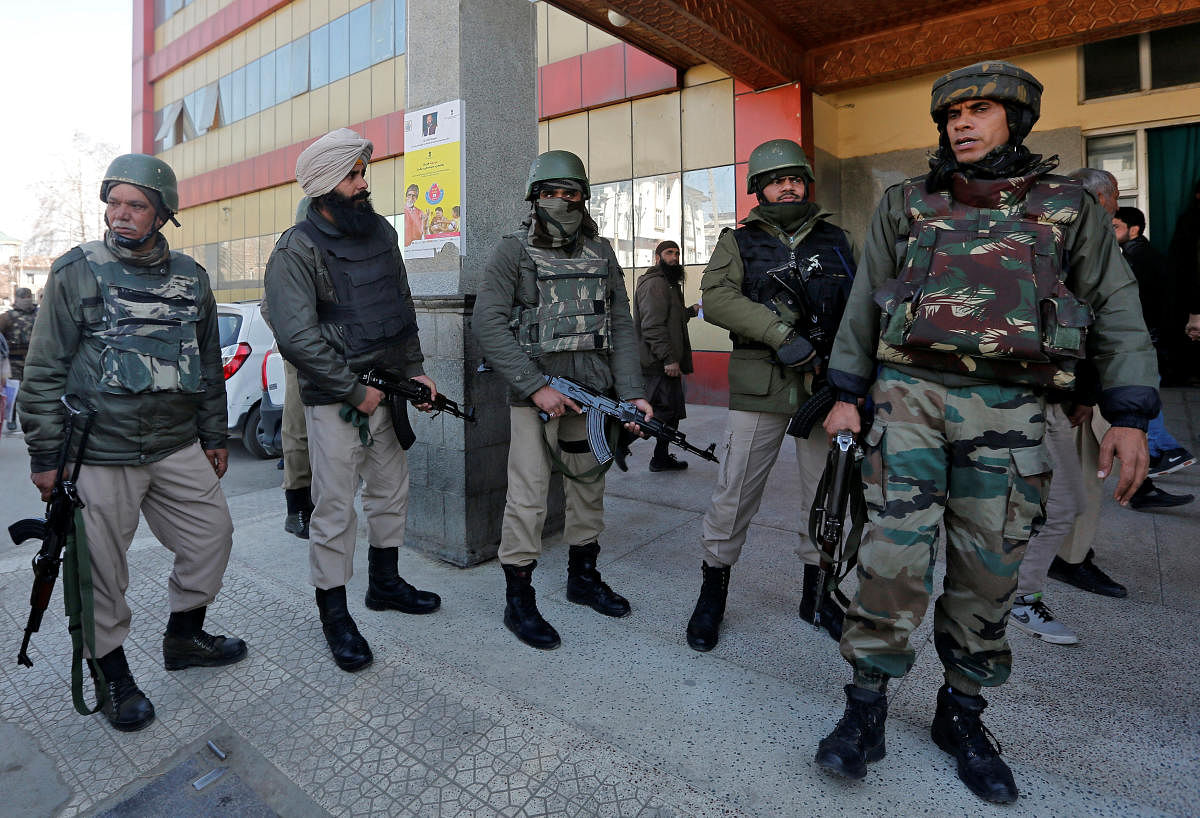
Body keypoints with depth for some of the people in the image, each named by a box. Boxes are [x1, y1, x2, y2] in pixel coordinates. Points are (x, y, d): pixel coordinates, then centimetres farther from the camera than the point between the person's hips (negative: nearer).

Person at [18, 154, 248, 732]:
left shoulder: (190, 277, 8)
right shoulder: (76, 272, -4)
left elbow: (208, 362, 15)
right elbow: (43, 371, -3)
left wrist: (214, 436, 15)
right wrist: (45, 456, -6)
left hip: (178, 448, 4)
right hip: (99, 455, -4)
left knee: (212, 533, 11)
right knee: (101, 569, 5)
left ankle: (184, 636, 33)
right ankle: (111, 673, 26)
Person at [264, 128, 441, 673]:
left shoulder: (380, 231, 9)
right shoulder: (296, 250, -11)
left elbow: (402, 306, 15)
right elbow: (296, 337, -18)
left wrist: (414, 370, 8)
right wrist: (355, 391, -17)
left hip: (387, 388, 7)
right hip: (334, 400, -7)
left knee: (391, 489, 16)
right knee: (335, 508, 0)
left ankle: (385, 582, 35)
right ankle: (334, 613, 17)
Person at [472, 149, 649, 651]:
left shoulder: (601, 253, 10)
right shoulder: (513, 252, -3)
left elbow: (621, 326, 8)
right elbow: (488, 326, -11)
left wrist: (631, 392, -3)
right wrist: (537, 386, -19)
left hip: (592, 392, 5)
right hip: (534, 394, -5)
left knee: (589, 486, 15)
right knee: (528, 499, -4)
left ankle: (583, 577, 33)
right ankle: (519, 601, 12)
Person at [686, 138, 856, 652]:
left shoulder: (836, 241, 15)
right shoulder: (739, 242, 7)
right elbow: (716, 298, -10)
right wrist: (780, 333, -21)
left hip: (826, 385, 3)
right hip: (760, 388, -3)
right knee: (735, 494, -3)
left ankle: (817, 594, 30)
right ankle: (712, 593, 16)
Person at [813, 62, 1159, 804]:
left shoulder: (1070, 207, 11)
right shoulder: (906, 204, 12)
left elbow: (1116, 312, 8)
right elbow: (863, 305, 11)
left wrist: (1130, 417, -1)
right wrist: (847, 395, 5)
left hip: (1009, 410, 1)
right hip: (909, 394, 0)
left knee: (988, 568, 5)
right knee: (894, 552, -9)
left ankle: (963, 713, 23)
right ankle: (867, 708, 5)